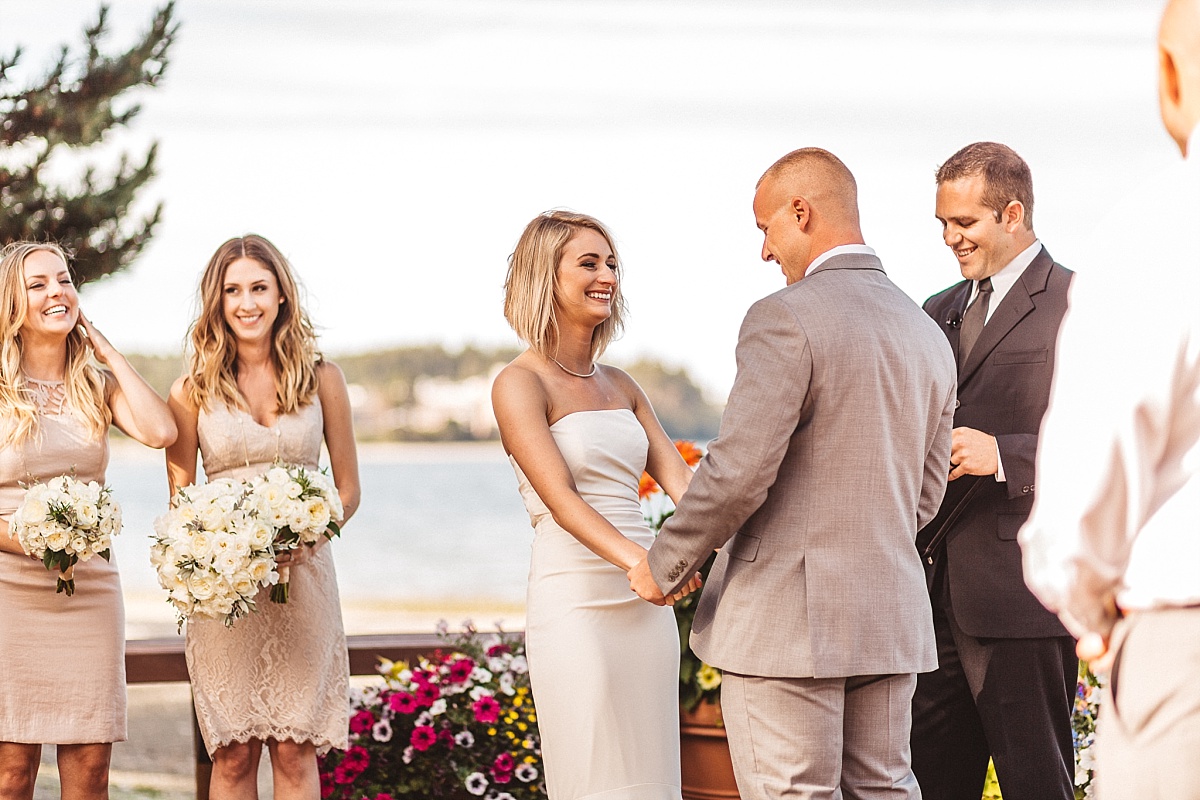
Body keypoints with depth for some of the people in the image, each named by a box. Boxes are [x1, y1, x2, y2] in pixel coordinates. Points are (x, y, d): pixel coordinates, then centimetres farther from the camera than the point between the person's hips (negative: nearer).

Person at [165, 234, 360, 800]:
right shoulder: (194, 389, 4)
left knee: (295, 752, -1)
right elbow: (179, 496, 6)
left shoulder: (321, 379, 6)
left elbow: (348, 488, 9)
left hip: (303, 576, 0)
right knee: (233, 754, 0)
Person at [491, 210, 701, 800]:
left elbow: (677, 479, 6)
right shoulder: (520, 384, -6)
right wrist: (637, 559, -34)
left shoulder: (620, 387, 15)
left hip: (644, 605, 7)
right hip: (576, 601, -7)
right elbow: (559, 497, -18)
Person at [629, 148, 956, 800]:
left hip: (786, 620, -7)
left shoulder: (785, 318, -13)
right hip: (891, 619, 7)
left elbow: (738, 470, -18)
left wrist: (665, 564, -4)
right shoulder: (928, 337, 12)